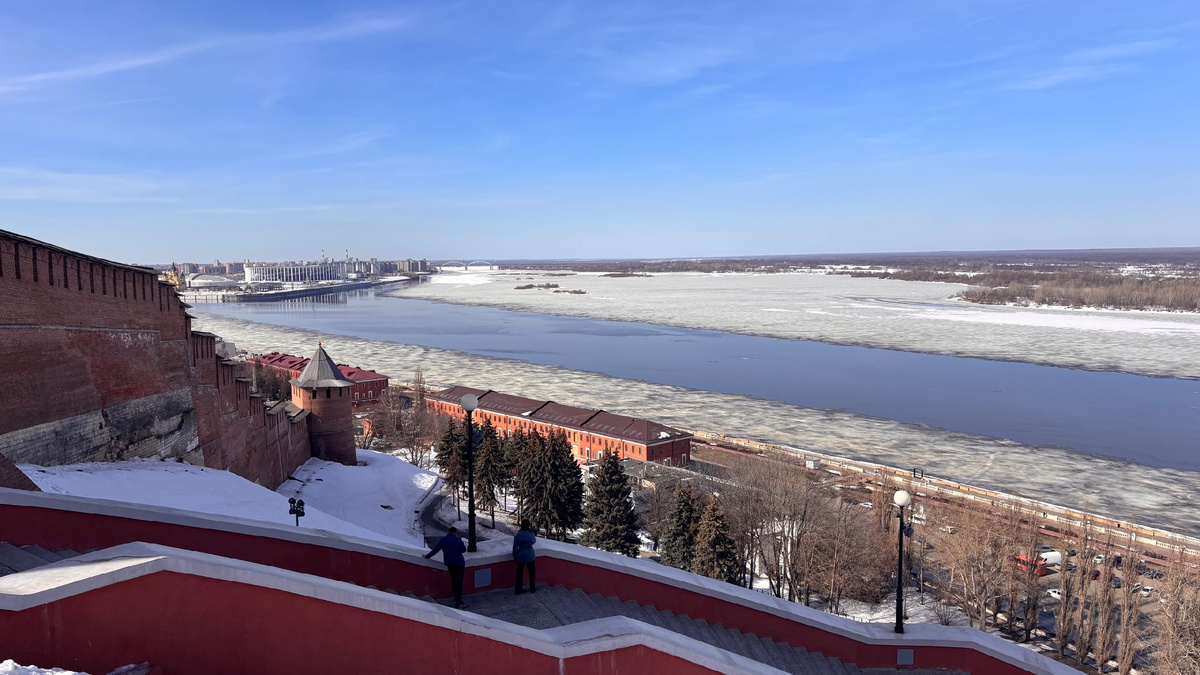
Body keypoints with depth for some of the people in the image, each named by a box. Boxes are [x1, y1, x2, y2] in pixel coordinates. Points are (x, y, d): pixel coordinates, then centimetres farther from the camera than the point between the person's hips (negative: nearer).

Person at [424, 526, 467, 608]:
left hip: (450, 564, 5)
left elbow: (435, 550, 2)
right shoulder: (457, 540, -14)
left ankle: (457, 600, 27)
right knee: (459, 582, -2)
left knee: (454, 581, 19)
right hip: (459, 563, -5)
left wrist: (427, 556, 17)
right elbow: (463, 549, -1)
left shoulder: (442, 540, -2)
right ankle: (458, 603, -4)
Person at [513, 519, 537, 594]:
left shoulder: (517, 535, -14)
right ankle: (532, 589, 27)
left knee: (519, 572, 14)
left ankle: (519, 589, 19)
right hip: (530, 556, -1)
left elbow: (515, 547, -6)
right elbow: (534, 541, 5)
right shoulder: (531, 535, -18)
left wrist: (514, 556, 8)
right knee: (532, 571, 17)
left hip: (521, 556, 1)